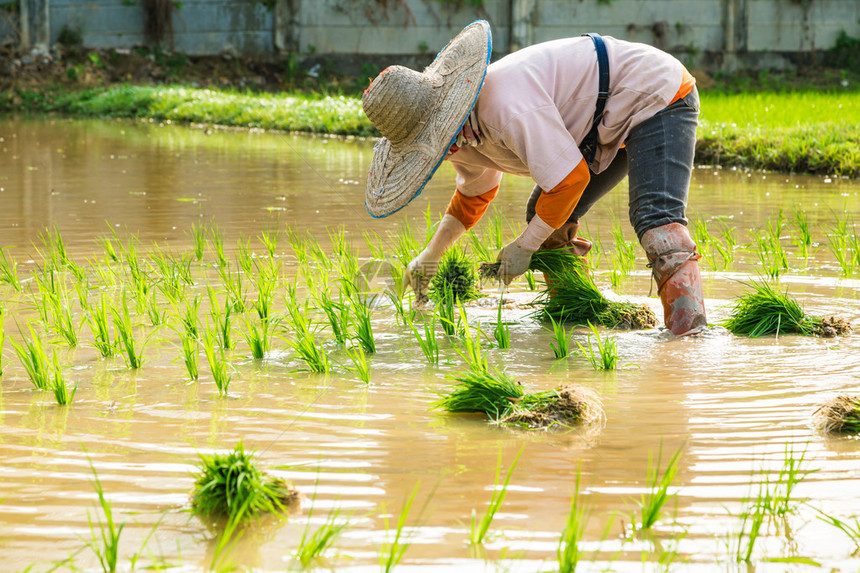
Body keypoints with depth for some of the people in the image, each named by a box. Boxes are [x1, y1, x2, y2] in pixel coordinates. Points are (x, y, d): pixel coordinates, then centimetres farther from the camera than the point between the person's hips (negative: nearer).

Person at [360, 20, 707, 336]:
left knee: (654, 214, -28)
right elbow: (474, 194, 21)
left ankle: (688, 327, -36)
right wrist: (430, 255, 16)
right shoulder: (464, 131, -1)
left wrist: (524, 245, -18)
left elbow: (570, 177, -30)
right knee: (547, 218, 8)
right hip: (610, 126, 10)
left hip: (658, 98, -10)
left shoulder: (507, 105, -34)